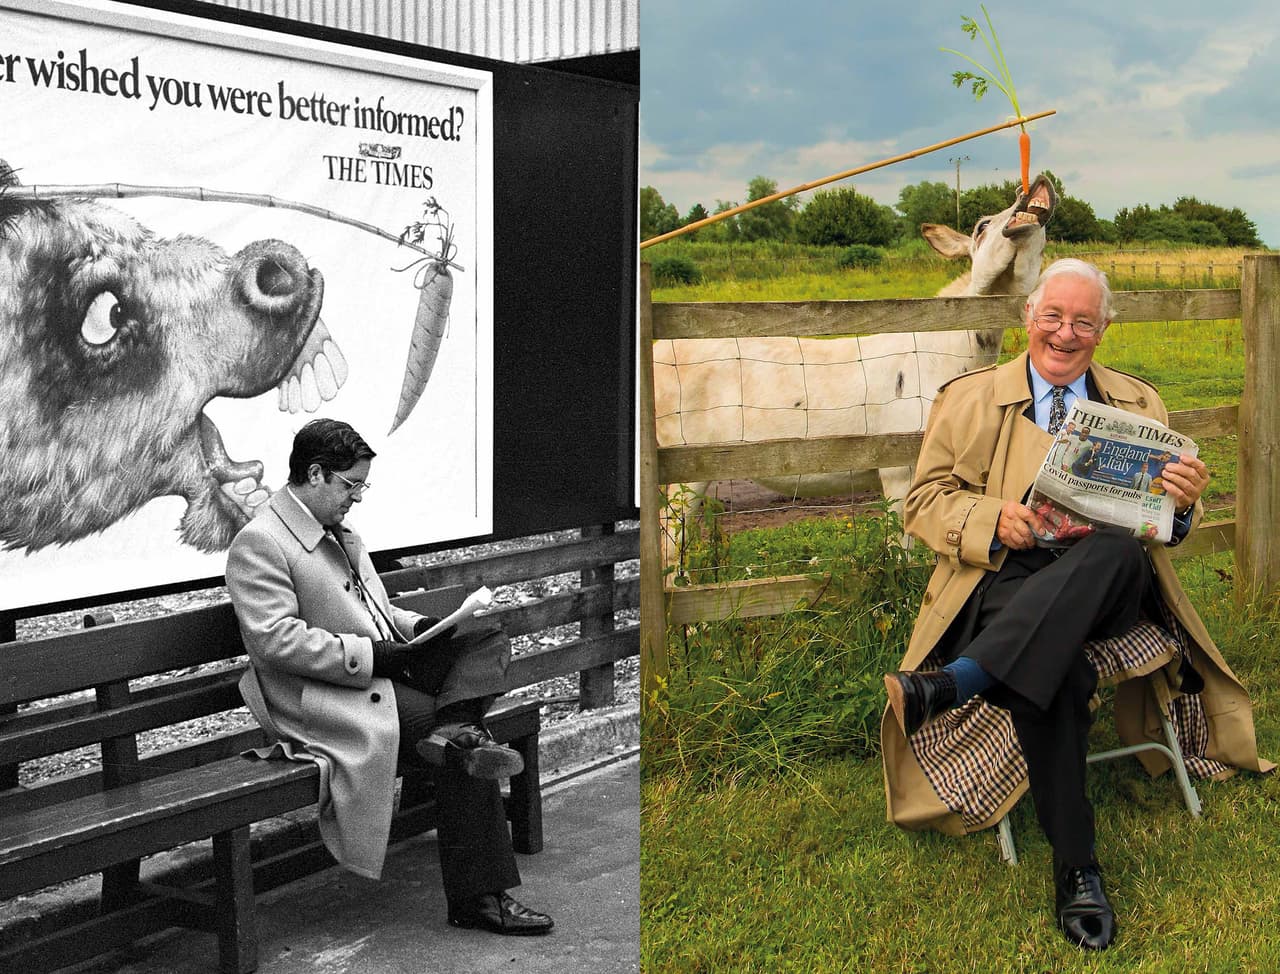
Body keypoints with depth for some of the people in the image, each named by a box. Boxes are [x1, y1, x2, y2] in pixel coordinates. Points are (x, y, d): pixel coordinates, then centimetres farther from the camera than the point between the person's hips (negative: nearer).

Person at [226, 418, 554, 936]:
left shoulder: (342, 534, 19)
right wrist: (368, 655, -24)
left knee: (488, 638, -8)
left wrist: (418, 627, 6)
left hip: (384, 666, 9)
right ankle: (477, 897, -16)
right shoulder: (258, 543, -12)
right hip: (323, 693, -9)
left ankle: (455, 732, -32)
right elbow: (275, 639, -22)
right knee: (457, 744, -22)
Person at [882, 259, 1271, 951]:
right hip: (1009, 577, -1)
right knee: (1059, 674, -38)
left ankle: (956, 681, -46)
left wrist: (1182, 503, -9)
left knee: (1117, 552, -39)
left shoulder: (1139, 405, 22)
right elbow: (924, 500, 11)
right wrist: (993, 519, -11)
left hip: (1112, 581, 1)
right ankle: (1075, 866, -33)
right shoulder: (968, 400, 16)